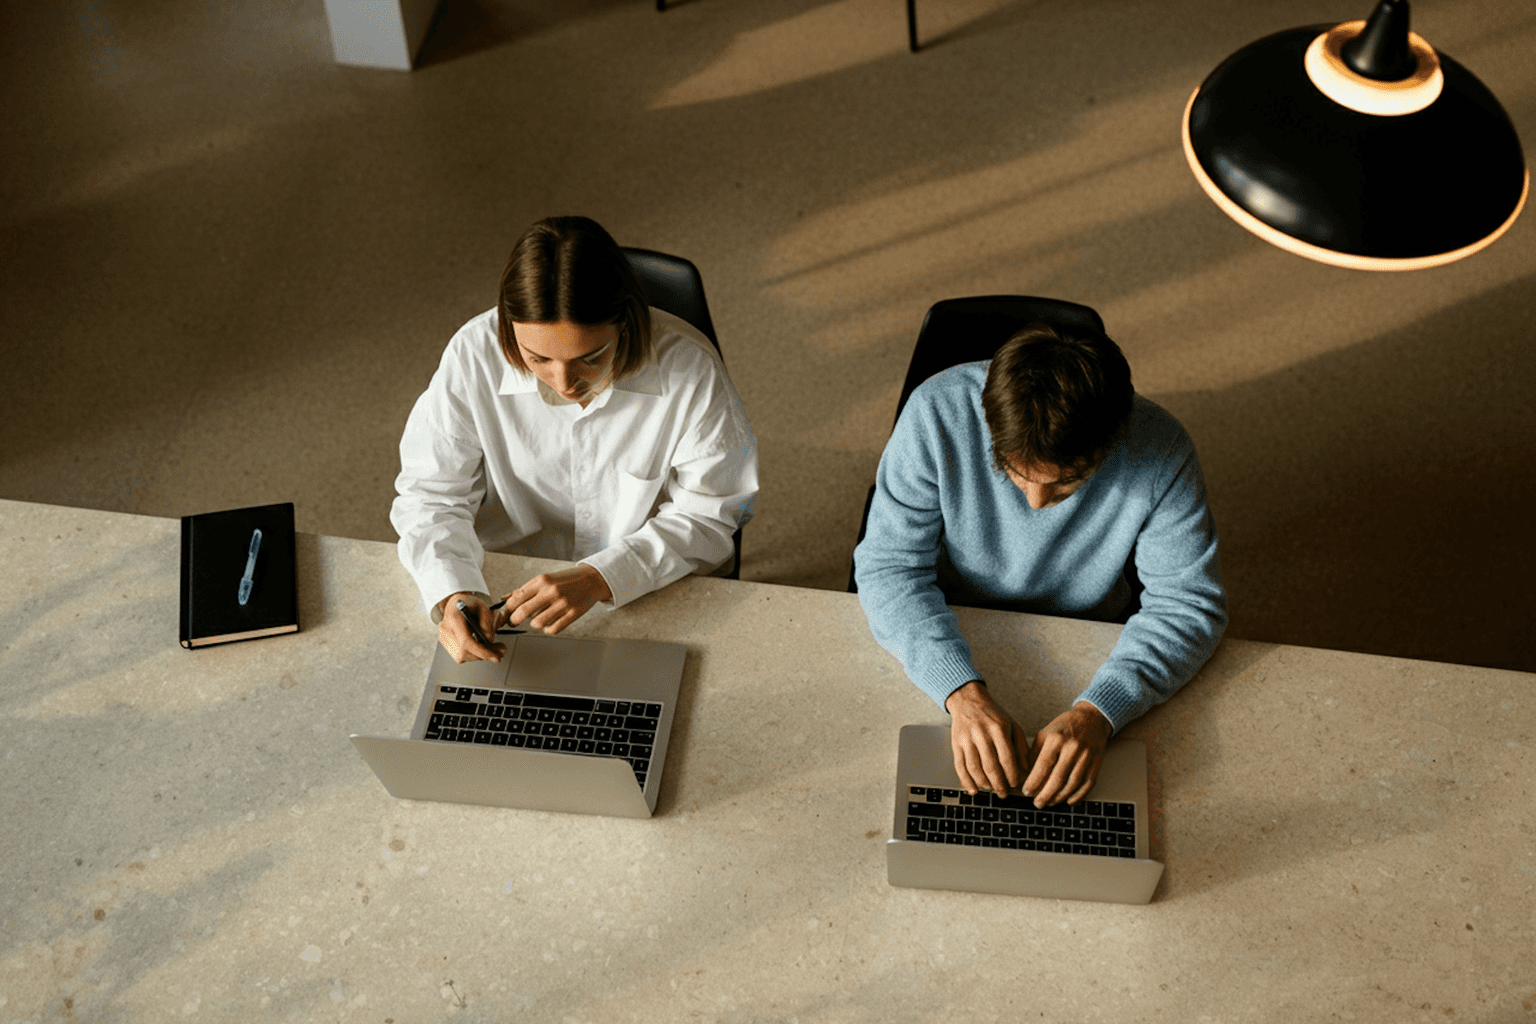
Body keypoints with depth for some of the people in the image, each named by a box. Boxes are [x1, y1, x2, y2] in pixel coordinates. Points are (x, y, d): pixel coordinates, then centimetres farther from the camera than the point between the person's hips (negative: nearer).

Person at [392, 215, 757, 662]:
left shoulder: (689, 369, -20)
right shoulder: (475, 354, -16)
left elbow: (707, 516, -11)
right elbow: (430, 493, -6)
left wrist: (598, 579, -25)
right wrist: (453, 592, -25)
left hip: (655, 596, -2)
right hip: (506, 597, 2)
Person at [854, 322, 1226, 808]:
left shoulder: (1160, 453, -25)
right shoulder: (938, 414, -26)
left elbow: (1188, 604, -17)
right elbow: (888, 567, -21)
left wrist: (1098, 711, -34)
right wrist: (963, 691, -36)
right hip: (948, 642, 0)